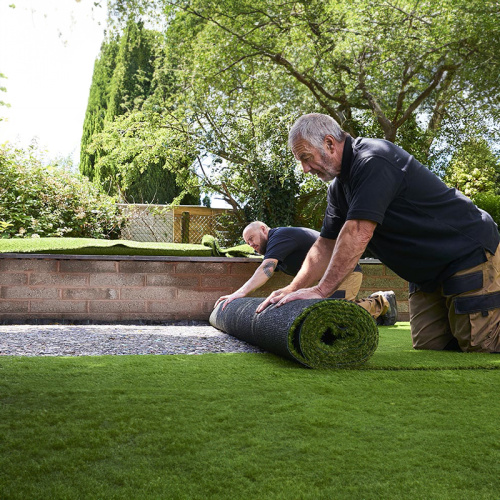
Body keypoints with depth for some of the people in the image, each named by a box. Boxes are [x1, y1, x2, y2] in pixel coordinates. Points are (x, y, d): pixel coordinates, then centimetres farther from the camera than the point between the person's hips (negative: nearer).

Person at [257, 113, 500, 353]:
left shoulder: (373, 161, -24)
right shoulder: (339, 187, 7)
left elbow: (358, 234, -31)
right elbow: (326, 244, 8)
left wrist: (321, 290, -29)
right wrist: (292, 289, -3)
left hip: (470, 254, -9)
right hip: (428, 275, 9)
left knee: (478, 347, -11)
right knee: (428, 348, 4)